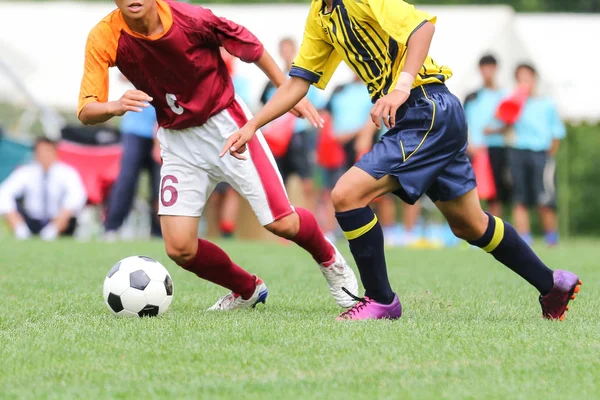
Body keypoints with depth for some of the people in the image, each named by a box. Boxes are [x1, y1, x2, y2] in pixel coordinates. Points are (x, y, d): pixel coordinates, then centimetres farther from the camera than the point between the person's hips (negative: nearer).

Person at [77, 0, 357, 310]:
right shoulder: (104, 38, -18)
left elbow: (249, 47, -6)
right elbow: (86, 112, -20)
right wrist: (116, 107, -43)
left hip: (226, 125, -3)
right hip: (177, 141, 3)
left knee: (283, 224, -4)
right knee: (180, 249, -8)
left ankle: (330, 261, 31)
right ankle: (247, 291, 22)